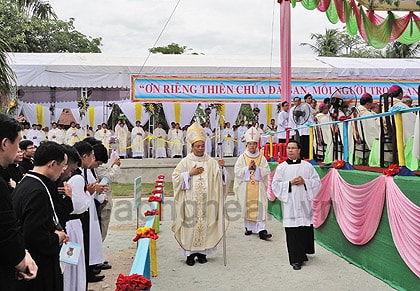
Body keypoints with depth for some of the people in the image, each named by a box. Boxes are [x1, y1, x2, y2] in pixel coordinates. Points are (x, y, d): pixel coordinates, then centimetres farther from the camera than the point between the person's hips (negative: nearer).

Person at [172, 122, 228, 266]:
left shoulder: (211, 162, 7)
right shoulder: (186, 161, 1)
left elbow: (220, 178, 4)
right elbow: (175, 177, -2)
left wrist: (221, 168, -14)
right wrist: (190, 173, -11)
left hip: (206, 201, 2)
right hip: (190, 201, -2)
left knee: (205, 224, 4)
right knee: (190, 224, -1)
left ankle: (202, 251, 17)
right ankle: (189, 252, 10)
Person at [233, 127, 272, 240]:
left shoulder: (262, 157, 6)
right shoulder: (242, 157, 5)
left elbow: (266, 171, 1)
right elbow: (237, 171, -3)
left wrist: (256, 168, -12)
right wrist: (248, 167, -13)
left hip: (259, 187, 0)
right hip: (245, 187, 0)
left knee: (260, 207, -8)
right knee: (247, 207, 5)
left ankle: (261, 230, -11)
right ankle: (249, 227, 20)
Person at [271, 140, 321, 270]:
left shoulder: (307, 166, 6)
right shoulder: (281, 167, 3)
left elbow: (317, 182, 6)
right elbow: (275, 185, 0)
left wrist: (304, 181, -10)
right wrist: (290, 183, -12)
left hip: (304, 202, 2)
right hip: (289, 204, -1)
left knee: (306, 229, 5)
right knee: (292, 232, -2)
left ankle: (303, 253, 26)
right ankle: (296, 259, 6)